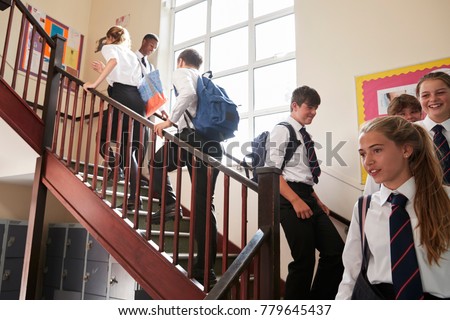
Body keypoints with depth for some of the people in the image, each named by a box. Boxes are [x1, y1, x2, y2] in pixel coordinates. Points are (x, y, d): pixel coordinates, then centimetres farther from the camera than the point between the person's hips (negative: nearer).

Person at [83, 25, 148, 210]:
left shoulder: (109, 47, 13)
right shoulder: (130, 53, 32)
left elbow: (113, 61, -11)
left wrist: (96, 83, -13)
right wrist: (105, 73, 33)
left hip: (122, 97, -6)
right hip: (137, 99, 6)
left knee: (102, 137, 10)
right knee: (129, 149, 5)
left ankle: (116, 169, -9)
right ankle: (134, 196, -2)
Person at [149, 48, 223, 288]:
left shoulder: (181, 72, 10)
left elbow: (188, 93, -14)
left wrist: (170, 120, -10)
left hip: (193, 137, -6)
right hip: (213, 143, 7)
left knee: (155, 164, 22)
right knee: (203, 205, 5)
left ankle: (170, 203, -1)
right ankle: (206, 268, 3)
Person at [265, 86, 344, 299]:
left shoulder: (304, 135, 20)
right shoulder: (282, 130, -4)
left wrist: (317, 202, 15)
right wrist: (296, 200, -21)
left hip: (307, 198, 8)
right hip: (291, 199, -8)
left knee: (336, 251, 4)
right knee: (304, 260, -5)